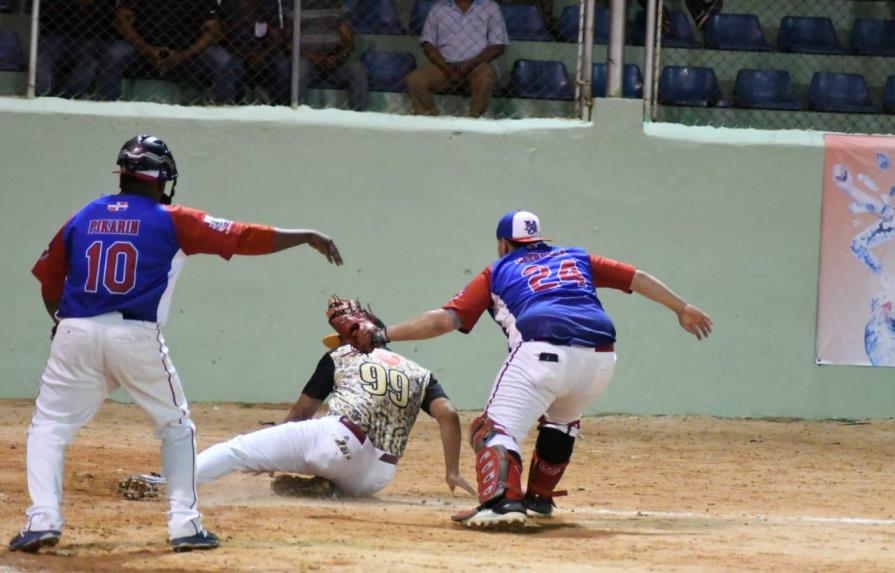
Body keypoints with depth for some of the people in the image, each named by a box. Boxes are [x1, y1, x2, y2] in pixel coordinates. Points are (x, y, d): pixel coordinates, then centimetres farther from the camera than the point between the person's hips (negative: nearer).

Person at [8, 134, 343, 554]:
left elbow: (48, 279, 17)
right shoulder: (171, 221, 4)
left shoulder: (83, 218, 12)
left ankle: (43, 519, -11)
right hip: (137, 339, -1)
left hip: (76, 335, 2)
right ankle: (185, 524, 10)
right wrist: (307, 237, 11)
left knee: (48, 428, 8)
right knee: (177, 427, 17)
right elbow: (246, 238, 2)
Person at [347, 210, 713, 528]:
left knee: (498, 427, -8)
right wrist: (681, 309, 38)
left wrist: (381, 337, 17)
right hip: (600, 355, 5)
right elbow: (636, 278, 31)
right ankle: (539, 496, 34)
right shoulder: (576, 258, 33)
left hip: (543, 351, -5)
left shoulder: (498, 272, 23)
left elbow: (445, 319, 14)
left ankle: (502, 500, -35)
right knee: (561, 419, 33)